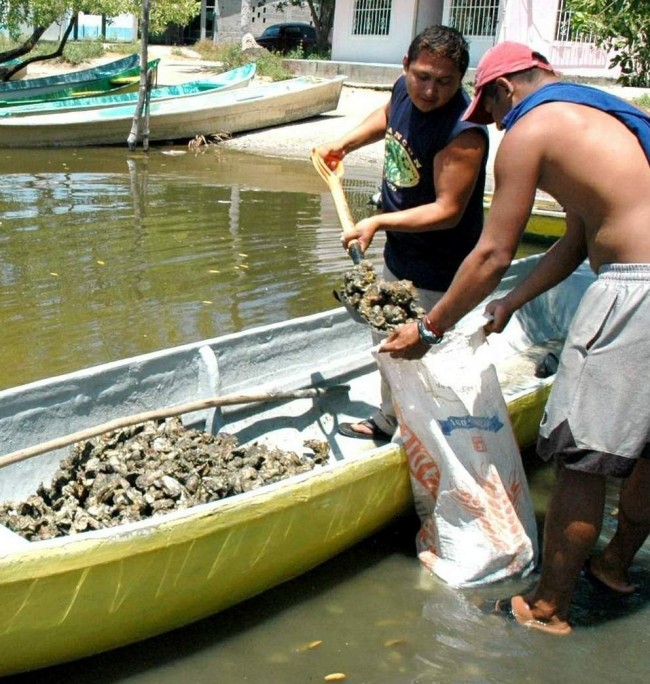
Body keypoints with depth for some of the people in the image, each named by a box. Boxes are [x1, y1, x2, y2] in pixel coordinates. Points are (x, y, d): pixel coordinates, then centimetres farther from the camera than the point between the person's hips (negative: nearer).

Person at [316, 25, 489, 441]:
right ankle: (389, 420, 44)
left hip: (437, 269, -9)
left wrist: (380, 223, -35)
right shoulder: (406, 90, -5)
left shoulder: (463, 133, -30)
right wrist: (345, 144, 16)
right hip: (400, 251, 9)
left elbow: (448, 210, -30)